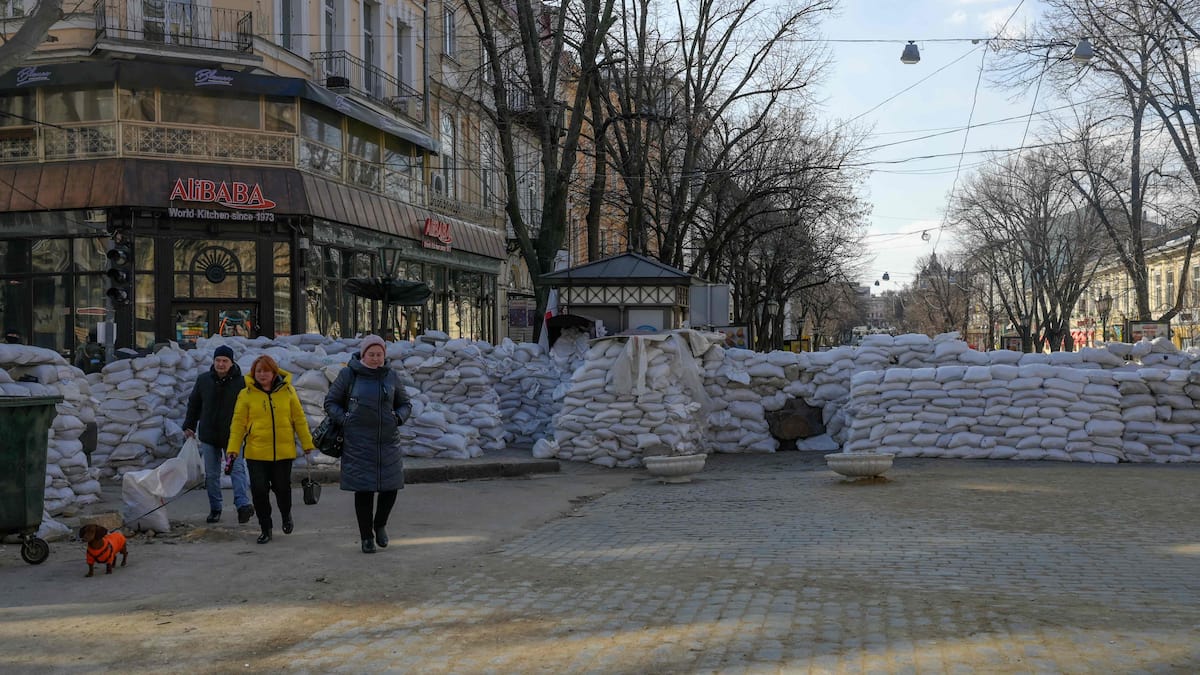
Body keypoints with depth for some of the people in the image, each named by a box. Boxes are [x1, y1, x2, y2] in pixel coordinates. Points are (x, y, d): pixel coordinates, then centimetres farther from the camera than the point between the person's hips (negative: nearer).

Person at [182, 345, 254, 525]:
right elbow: (193, 404, 15)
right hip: (208, 436, 4)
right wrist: (189, 426, 13)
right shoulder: (203, 380, 4)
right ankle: (215, 509, 16)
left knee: (237, 469, -15)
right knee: (211, 474, 8)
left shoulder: (241, 382, -7)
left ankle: (243, 504, -25)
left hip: (232, 436, -3)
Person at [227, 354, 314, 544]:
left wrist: (307, 443, 6)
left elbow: (299, 419, 6)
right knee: (259, 490, -1)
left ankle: (286, 515, 37)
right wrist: (233, 448, -7)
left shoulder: (287, 390, 2)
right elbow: (238, 423, -1)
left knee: (282, 488, 4)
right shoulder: (246, 394, -1)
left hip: (284, 451, 0)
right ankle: (265, 529, 17)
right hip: (256, 453, 0)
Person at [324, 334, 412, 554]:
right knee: (363, 490, 0)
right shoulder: (349, 374, -2)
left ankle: (380, 524, 28)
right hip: (358, 443, -3)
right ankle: (366, 536, 16)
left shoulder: (391, 376, 7)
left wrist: (398, 417, -2)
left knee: (390, 487, 0)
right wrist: (345, 420, -8)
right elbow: (331, 402, 5)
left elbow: (405, 404, 17)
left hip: (388, 441, 3)